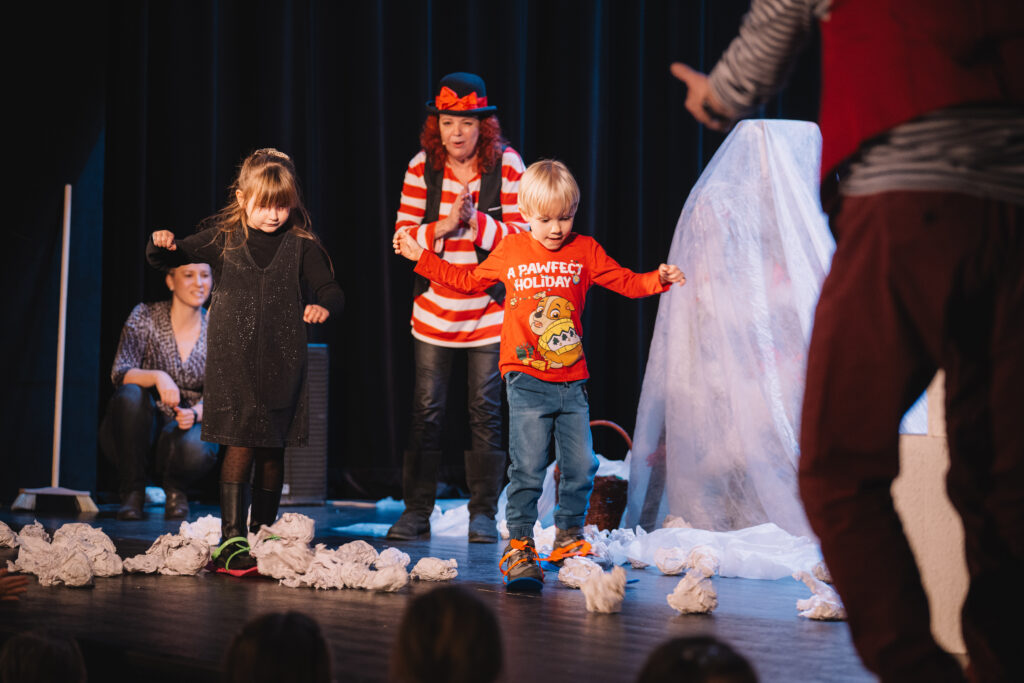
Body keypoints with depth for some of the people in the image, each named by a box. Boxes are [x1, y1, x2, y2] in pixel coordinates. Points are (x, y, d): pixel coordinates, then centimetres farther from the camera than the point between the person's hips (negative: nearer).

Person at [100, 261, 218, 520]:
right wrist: (157, 376, -37)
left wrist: (194, 414, -26)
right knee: (130, 395, -34)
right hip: (139, 429, 0)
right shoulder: (146, 317, -7)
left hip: (187, 425, 0)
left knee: (194, 450, -36)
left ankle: (175, 487, 4)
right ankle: (132, 491, -16)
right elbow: (120, 374, -16)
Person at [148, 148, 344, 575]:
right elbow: (167, 259, 8)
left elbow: (331, 290, 4)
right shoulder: (222, 239, 2)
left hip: (281, 363, 2)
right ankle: (231, 541, -8)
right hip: (232, 361, -2)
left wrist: (324, 306, -19)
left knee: (273, 451, 7)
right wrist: (161, 245, -16)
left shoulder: (302, 246, 2)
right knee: (241, 447, -9)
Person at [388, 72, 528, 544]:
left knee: (485, 411, 3)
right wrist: (442, 227, -18)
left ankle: (483, 513, 12)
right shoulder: (422, 167, 0)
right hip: (434, 306, 2)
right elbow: (403, 235, -1)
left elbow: (522, 235, -9)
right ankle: (416, 511, 11)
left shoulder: (505, 165, -6)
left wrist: (476, 222, -22)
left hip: (488, 310, -1)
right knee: (426, 411, 2)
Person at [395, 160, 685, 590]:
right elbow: (467, 280, 21)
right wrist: (421, 258, 19)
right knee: (527, 469, -8)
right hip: (527, 381, -2)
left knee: (580, 466, 3)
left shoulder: (585, 252, 6)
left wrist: (658, 279, -9)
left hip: (571, 381, 2)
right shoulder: (509, 252, 6)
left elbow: (626, 282, 9)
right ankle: (520, 547, 0)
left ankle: (569, 536, 23)